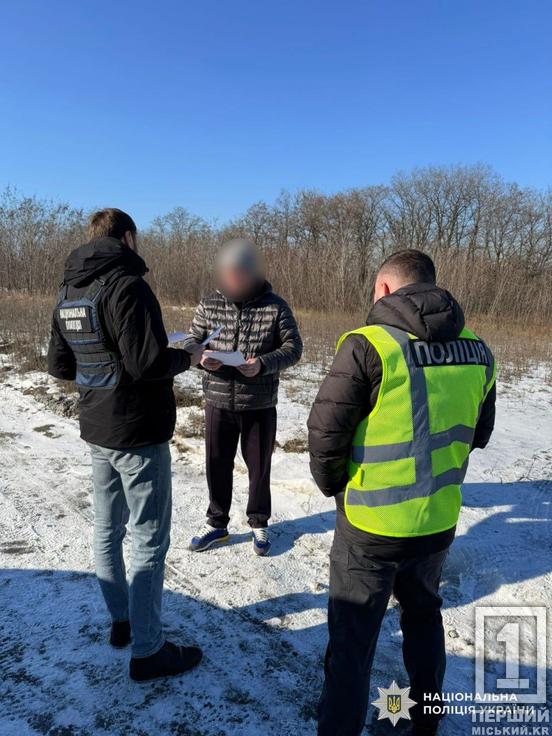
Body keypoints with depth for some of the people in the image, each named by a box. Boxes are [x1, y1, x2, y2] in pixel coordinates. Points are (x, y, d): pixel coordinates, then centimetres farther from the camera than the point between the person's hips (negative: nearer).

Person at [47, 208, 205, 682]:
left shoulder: (69, 293, 8)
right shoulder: (127, 285, -18)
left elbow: (59, 366, 11)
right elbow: (148, 363, -26)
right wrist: (187, 358, -8)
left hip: (97, 433, 9)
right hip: (139, 435, -8)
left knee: (107, 531, 19)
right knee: (150, 542, 3)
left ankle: (121, 620, 37)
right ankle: (147, 651, 15)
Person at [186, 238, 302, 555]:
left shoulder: (275, 306, -7)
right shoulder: (210, 304, 0)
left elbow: (293, 347, -6)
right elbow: (193, 341, 8)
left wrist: (263, 363, -24)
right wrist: (203, 358, -16)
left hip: (260, 404, -2)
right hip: (218, 401, 2)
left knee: (259, 466, 12)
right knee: (218, 464, 15)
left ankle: (259, 524, 34)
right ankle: (216, 523, 35)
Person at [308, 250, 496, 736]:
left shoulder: (369, 344, -19)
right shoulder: (476, 352, -1)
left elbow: (325, 432, -17)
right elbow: (478, 434, 10)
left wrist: (333, 485, 0)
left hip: (371, 525, -6)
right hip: (438, 521, 6)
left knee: (352, 640, 11)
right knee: (423, 615, 29)